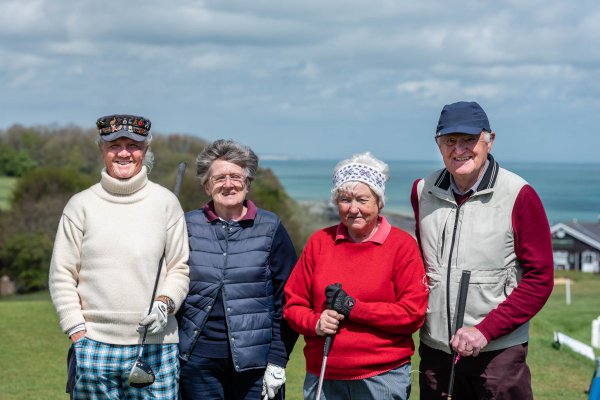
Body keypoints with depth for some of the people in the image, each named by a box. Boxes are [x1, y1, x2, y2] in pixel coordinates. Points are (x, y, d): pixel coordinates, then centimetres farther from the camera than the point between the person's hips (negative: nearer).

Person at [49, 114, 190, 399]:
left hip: (155, 345, 0)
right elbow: (62, 276, 6)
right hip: (94, 345, 0)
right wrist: (78, 335, -2)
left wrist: (164, 304, -10)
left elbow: (180, 268, 9)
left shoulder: (165, 202, 7)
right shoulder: (81, 205, 6)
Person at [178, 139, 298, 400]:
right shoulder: (189, 227, 6)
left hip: (254, 361, -1)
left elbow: (286, 300, 1)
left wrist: (278, 361, -5)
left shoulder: (271, 229, 2)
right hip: (198, 361, 1)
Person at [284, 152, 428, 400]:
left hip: (382, 378, -2)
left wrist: (353, 308, -12)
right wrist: (315, 323, -11)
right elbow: (293, 304, 10)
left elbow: (413, 313, -9)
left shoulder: (402, 245, -2)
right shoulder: (319, 242, 8)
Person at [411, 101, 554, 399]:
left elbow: (540, 278, -9)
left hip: (498, 349, -4)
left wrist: (486, 330, -15)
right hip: (434, 346, 4)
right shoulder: (423, 191, 4)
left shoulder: (519, 196, -9)